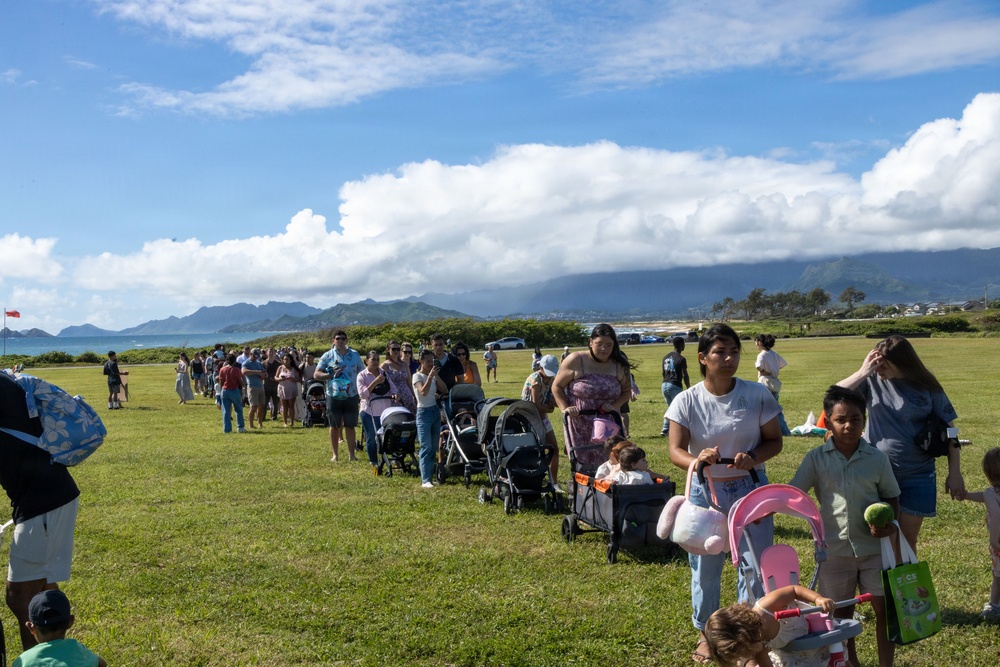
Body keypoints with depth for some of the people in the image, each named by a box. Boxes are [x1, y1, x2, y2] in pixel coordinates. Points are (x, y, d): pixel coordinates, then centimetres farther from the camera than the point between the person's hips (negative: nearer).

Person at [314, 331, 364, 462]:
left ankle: (351, 454, 9)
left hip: (351, 396, 1)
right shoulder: (327, 356, 1)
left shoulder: (355, 355, 6)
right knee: (334, 426, 7)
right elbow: (316, 374, -1)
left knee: (350, 426, 4)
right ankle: (335, 454, 14)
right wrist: (331, 375, -17)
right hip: (334, 396, -1)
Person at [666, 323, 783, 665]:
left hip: (750, 489, 0)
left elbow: (774, 441, -2)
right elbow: (675, 451, -13)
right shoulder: (686, 401, -11)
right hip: (705, 491, 0)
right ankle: (706, 633, 32)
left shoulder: (757, 395, -9)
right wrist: (698, 460, -35)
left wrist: (753, 457, -23)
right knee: (705, 568, 12)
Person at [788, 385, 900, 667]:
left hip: (874, 546, 0)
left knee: (885, 608, 6)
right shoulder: (816, 459, -6)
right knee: (841, 612, 13)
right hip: (835, 548, 0)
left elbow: (891, 496, 6)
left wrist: (890, 523, -13)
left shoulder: (877, 458, -5)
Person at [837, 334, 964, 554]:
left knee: (908, 540, 9)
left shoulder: (927, 387, -5)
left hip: (917, 476, 0)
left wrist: (954, 473, -1)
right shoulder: (873, 380, -5)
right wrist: (863, 372, -21)